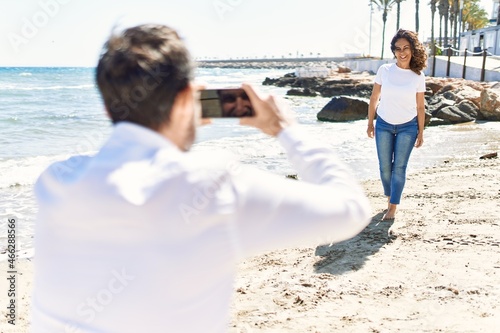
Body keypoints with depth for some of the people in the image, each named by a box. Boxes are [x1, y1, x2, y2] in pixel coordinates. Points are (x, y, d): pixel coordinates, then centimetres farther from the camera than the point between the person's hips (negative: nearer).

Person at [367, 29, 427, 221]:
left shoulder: (418, 76, -5)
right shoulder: (384, 70, -6)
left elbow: (420, 106, 1)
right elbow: (374, 98, 2)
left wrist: (420, 132, 2)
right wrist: (370, 123, 2)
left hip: (407, 127, -1)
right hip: (384, 125, 1)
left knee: (399, 167, -2)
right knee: (385, 166, 7)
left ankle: (392, 207, 5)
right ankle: (390, 197, 29)